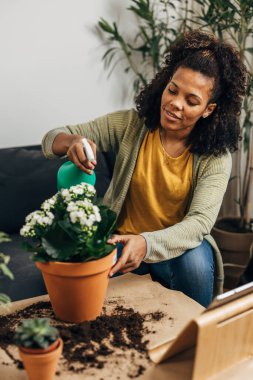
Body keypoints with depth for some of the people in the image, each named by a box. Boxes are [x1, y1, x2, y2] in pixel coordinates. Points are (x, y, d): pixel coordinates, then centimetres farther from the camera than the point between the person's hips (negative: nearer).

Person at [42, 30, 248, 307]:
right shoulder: (130, 125, -9)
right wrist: (72, 142, -34)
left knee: (196, 262, -33)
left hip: (177, 244, 1)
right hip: (121, 238, 0)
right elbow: (52, 139, -7)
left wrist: (147, 243, -42)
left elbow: (199, 221, -23)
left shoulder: (216, 157, -11)